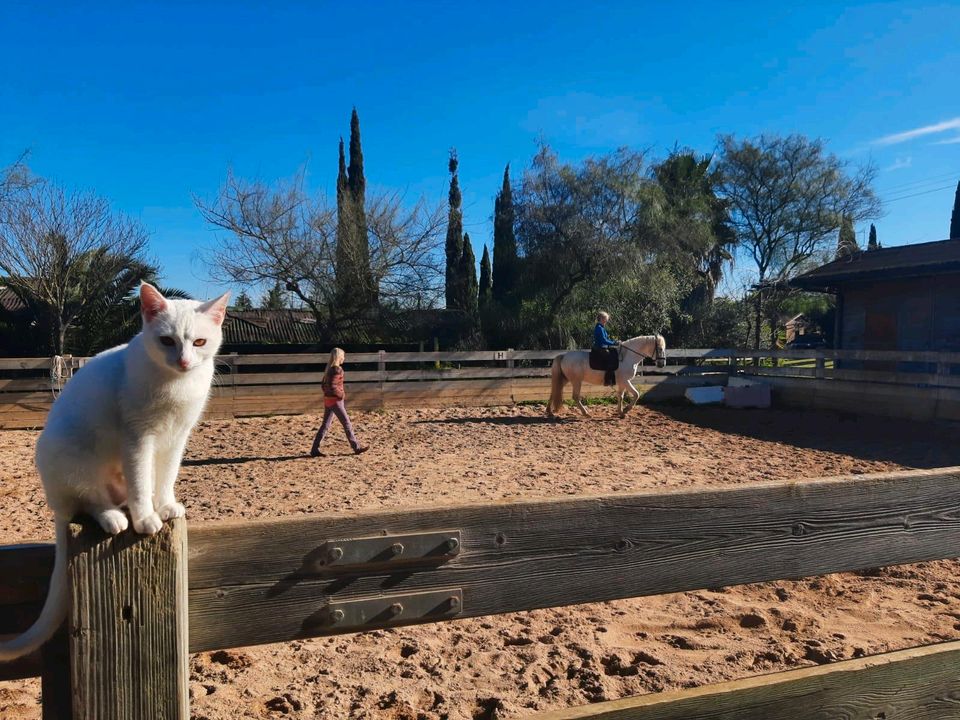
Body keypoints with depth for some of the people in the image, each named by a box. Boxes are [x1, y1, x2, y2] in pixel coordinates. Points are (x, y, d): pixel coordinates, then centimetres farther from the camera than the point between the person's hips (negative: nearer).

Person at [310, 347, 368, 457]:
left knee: (325, 425, 11)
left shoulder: (329, 369, 11)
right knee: (347, 424, 1)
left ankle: (315, 450, 10)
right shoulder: (337, 370, -17)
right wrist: (341, 395, -13)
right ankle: (356, 447, 10)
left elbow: (323, 384, 17)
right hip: (335, 400, -9)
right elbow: (332, 386, -25)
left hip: (328, 399, 9)